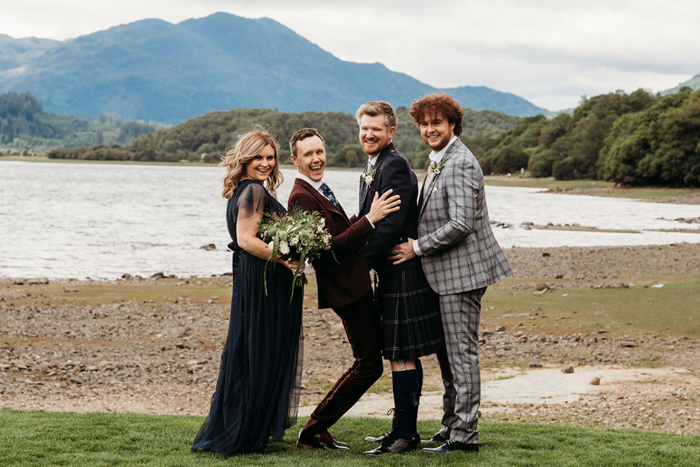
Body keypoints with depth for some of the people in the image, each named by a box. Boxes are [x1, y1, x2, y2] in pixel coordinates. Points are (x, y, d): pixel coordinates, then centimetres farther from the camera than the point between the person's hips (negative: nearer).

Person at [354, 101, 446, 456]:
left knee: (401, 356, -7)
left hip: (401, 273, -10)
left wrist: (360, 262, -16)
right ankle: (403, 428, 22)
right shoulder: (372, 167, 17)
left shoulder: (394, 166, -16)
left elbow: (391, 225, -22)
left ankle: (405, 434, -3)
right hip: (391, 271, 10)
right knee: (401, 356, 15)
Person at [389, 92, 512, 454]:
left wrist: (417, 247, -16)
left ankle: (464, 435, -1)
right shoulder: (438, 161, 16)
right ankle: (451, 426, 26)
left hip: (461, 272, -11)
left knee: (462, 353, -6)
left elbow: (461, 224, -24)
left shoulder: (460, 164, -17)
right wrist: (419, 246, 10)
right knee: (447, 354, 16)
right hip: (445, 274, 11)